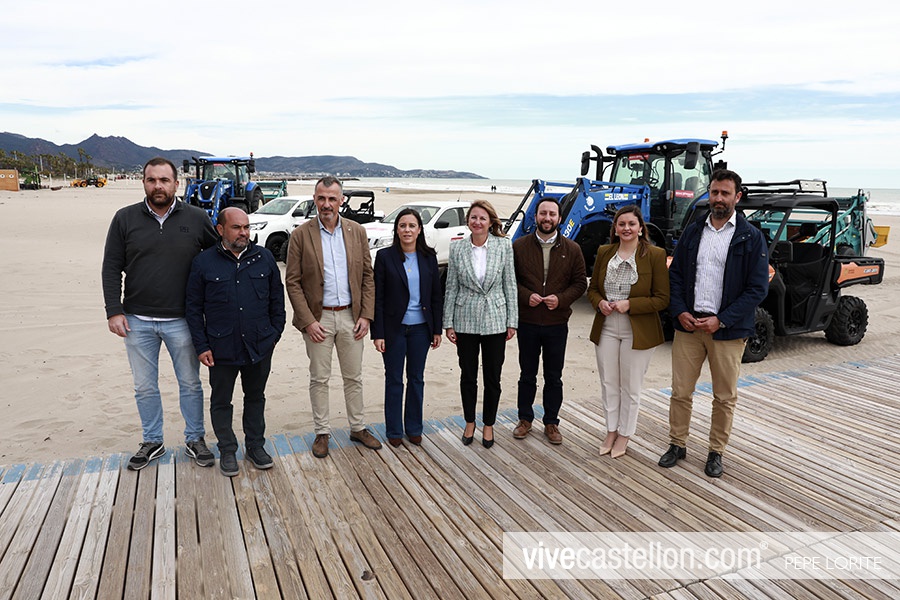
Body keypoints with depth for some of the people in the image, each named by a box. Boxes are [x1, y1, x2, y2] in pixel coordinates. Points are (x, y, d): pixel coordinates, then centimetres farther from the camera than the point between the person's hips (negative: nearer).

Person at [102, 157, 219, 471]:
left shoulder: (197, 218, -2)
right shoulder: (125, 218, 1)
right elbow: (111, 268, 2)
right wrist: (114, 311, -5)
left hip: (182, 320, -1)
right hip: (137, 321, 1)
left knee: (190, 383, 11)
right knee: (145, 387, 13)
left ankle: (195, 439, 28)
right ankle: (152, 442, 31)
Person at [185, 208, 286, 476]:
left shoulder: (264, 258, 2)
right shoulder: (204, 262, -3)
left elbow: (277, 300, 9)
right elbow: (193, 308, 0)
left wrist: (275, 334, 5)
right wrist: (201, 346, -4)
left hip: (259, 347, 2)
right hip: (221, 350, -1)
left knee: (255, 397, 15)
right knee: (221, 401, 11)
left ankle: (255, 445, 31)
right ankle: (227, 450, 28)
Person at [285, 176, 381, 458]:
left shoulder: (357, 232, 3)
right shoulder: (301, 235, -5)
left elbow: (367, 276, 5)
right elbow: (292, 281, -5)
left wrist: (366, 315, -2)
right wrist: (308, 320, -12)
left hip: (351, 316, 2)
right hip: (318, 317, -2)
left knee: (354, 377, 13)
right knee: (319, 379, 9)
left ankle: (358, 427, 28)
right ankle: (322, 433, 23)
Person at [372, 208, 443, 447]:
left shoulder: (428, 257, 2)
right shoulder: (385, 256, -6)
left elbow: (437, 295, 6)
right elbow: (377, 297, -6)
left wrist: (437, 329, 3)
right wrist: (378, 333, -10)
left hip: (420, 328, 3)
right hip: (394, 328, -2)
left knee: (417, 379, 13)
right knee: (394, 380, 9)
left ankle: (414, 428, 28)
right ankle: (394, 430, 23)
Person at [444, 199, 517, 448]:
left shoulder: (504, 246, -4)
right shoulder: (457, 248, -2)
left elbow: (510, 285, 0)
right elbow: (451, 287, 2)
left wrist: (512, 322, -2)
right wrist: (448, 323, 0)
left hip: (495, 320, -1)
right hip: (465, 320, 1)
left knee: (492, 378, 9)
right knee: (468, 376, 13)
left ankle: (489, 425, 27)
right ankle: (469, 422, 32)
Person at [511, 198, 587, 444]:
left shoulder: (572, 249, 1)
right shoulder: (519, 246, -1)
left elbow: (580, 283, 3)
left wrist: (561, 299, -13)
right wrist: (526, 296, -15)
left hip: (557, 324, 0)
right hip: (527, 322, 0)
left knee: (554, 378, 11)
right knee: (527, 375, 13)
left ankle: (551, 423, 26)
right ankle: (525, 419, 29)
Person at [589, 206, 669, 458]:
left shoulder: (655, 255, -8)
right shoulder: (604, 252, 5)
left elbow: (663, 299, -9)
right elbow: (592, 288, 12)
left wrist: (630, 305, -19)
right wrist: (599, 303, -9)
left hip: (637, 331, -4)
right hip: (606, 329, 4)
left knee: (630, 387, 9)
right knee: (608, 384, 13)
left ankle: (624, 435, 26)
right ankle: (611, 431, 30)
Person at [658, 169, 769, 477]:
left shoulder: (751, 238, -3)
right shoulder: (692, 232, 9)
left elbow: (758, 288, -7)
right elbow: (675, 275, 10)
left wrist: (721, 320, -14)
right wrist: (680, 311, -6)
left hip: (727, 329, -2)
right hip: (688, 324, 3)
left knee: (725, 397, 9)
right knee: (680, 391, 7)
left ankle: (716, 451, 25)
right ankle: (677, 444, 24)